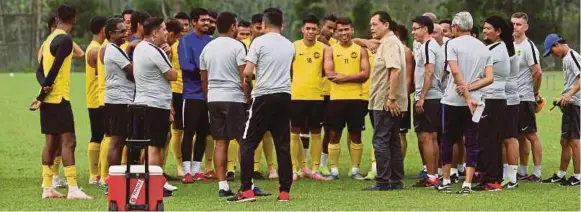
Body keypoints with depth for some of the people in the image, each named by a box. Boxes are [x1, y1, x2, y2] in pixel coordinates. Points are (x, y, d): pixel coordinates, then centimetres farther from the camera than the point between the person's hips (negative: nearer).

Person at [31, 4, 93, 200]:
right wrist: (42, 96, -11)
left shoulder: (50, 39, 15)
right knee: (68, 141, -11)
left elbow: (40, 70, 12)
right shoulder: (65, 40, -13)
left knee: (51, 142, 11)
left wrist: (45, 86, -8)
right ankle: (73, 189, -17)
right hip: (59, 98, -9)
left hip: (48, 99, 9)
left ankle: (47, 188, 11)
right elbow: (55, 68, -17)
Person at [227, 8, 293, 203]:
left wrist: (247, 79, 10)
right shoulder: (289, 46, 10)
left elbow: (247, 72, -11)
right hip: (284, 96, 5)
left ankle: (246, 190, -4)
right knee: (283, 145, 7)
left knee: (248, 143, 2)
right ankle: (285, 191, 5)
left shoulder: (259, 42, -6)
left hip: (264, 96, -5)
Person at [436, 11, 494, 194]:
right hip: (475, 101, 3)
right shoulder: (483, 48, 10)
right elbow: (489, 78, 2)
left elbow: (456, 72, -15)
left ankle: (446, 182, 15)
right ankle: (467, 184, -3)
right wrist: (470, 88, -6)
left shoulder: (453, 44, -5)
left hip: (453, 101, -3)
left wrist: (467, 97, -15)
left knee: (447, 141, 11)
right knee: (472, 143, 4)